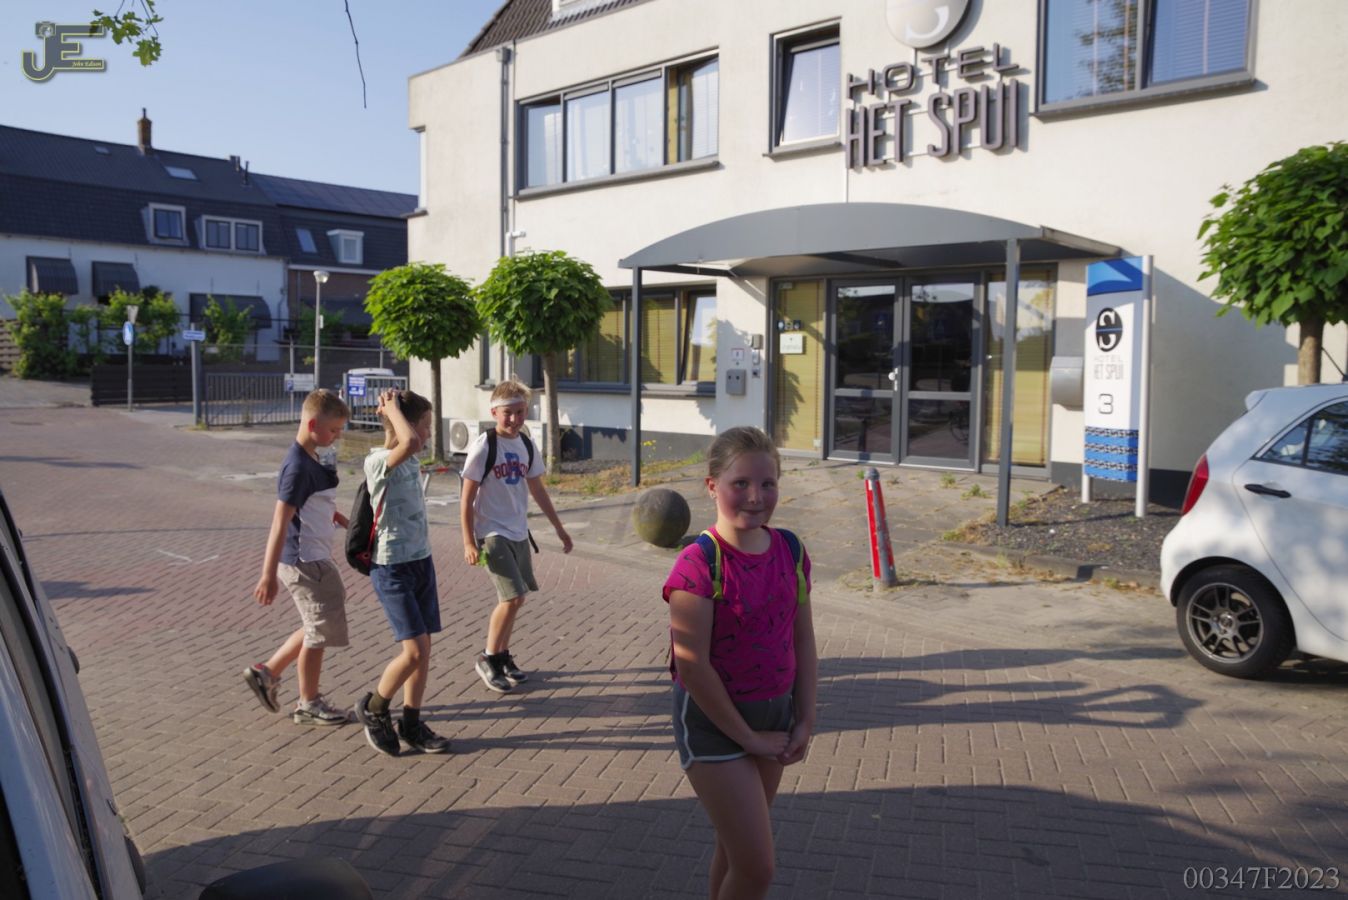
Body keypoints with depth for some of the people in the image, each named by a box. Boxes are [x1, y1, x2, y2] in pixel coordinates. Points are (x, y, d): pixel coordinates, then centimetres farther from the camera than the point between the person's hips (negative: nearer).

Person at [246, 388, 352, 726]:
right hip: (304, 562, -10)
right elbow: (280, 523, -25)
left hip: (314, 560, 10)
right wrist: (268, 575, -26)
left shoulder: (310, 461, 7)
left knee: (317, 628, 21)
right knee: (319, 632, 4)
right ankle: (308, 704, 20)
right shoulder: (299, 467, -22)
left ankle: (265, 672, 29)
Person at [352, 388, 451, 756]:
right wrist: (391, 407, -23)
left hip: (421, 561, 8)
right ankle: (373, 709, 15)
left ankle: (411, 724, 23)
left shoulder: (410, 463, 9)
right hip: (392, 569, -8)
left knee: (423, 648, 10)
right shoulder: (377, 462, -17)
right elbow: (410, 441, -37)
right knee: (414, 650, -10)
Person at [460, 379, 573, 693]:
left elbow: (537, 490, 16)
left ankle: (503, 657, 27)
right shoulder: (483, 447, -13)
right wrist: (469, 542, -15)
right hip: (493, 534, -7)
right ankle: (487, 659, 5)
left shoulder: (526, 446, 5)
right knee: (513, 597, -13)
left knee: (512, 598, 12)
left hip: (519, 533, 7)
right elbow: (467, 498, -11)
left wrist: (559, 528, 18)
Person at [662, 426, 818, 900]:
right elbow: (692, 666, -21)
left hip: (775, 713, 6)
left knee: (736, 846, 21)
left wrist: (804, 722, 0)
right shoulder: (698, 564, -22)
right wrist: (748, 737, -14)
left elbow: (803, 642, 5)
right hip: (713, 720, -6)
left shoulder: (790, 551, -3)